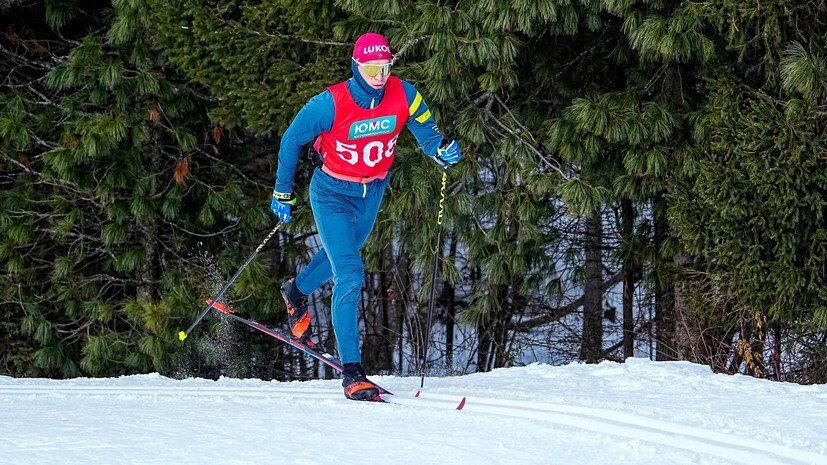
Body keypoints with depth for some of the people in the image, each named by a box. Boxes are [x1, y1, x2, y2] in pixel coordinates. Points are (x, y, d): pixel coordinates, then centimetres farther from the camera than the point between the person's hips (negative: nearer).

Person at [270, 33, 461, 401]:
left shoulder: (403, 95, -17)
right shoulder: (331, 103, -26)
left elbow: (426, 133, -7)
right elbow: (291, 140, -12)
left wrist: (441, 149, -32)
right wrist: (283, 194, -6)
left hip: (373, 192, 5)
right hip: (333, 194, -5)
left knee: (342, 256, 29)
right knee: (349, 274, -17)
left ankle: (297, 291, 63)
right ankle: (351, 372, -17)